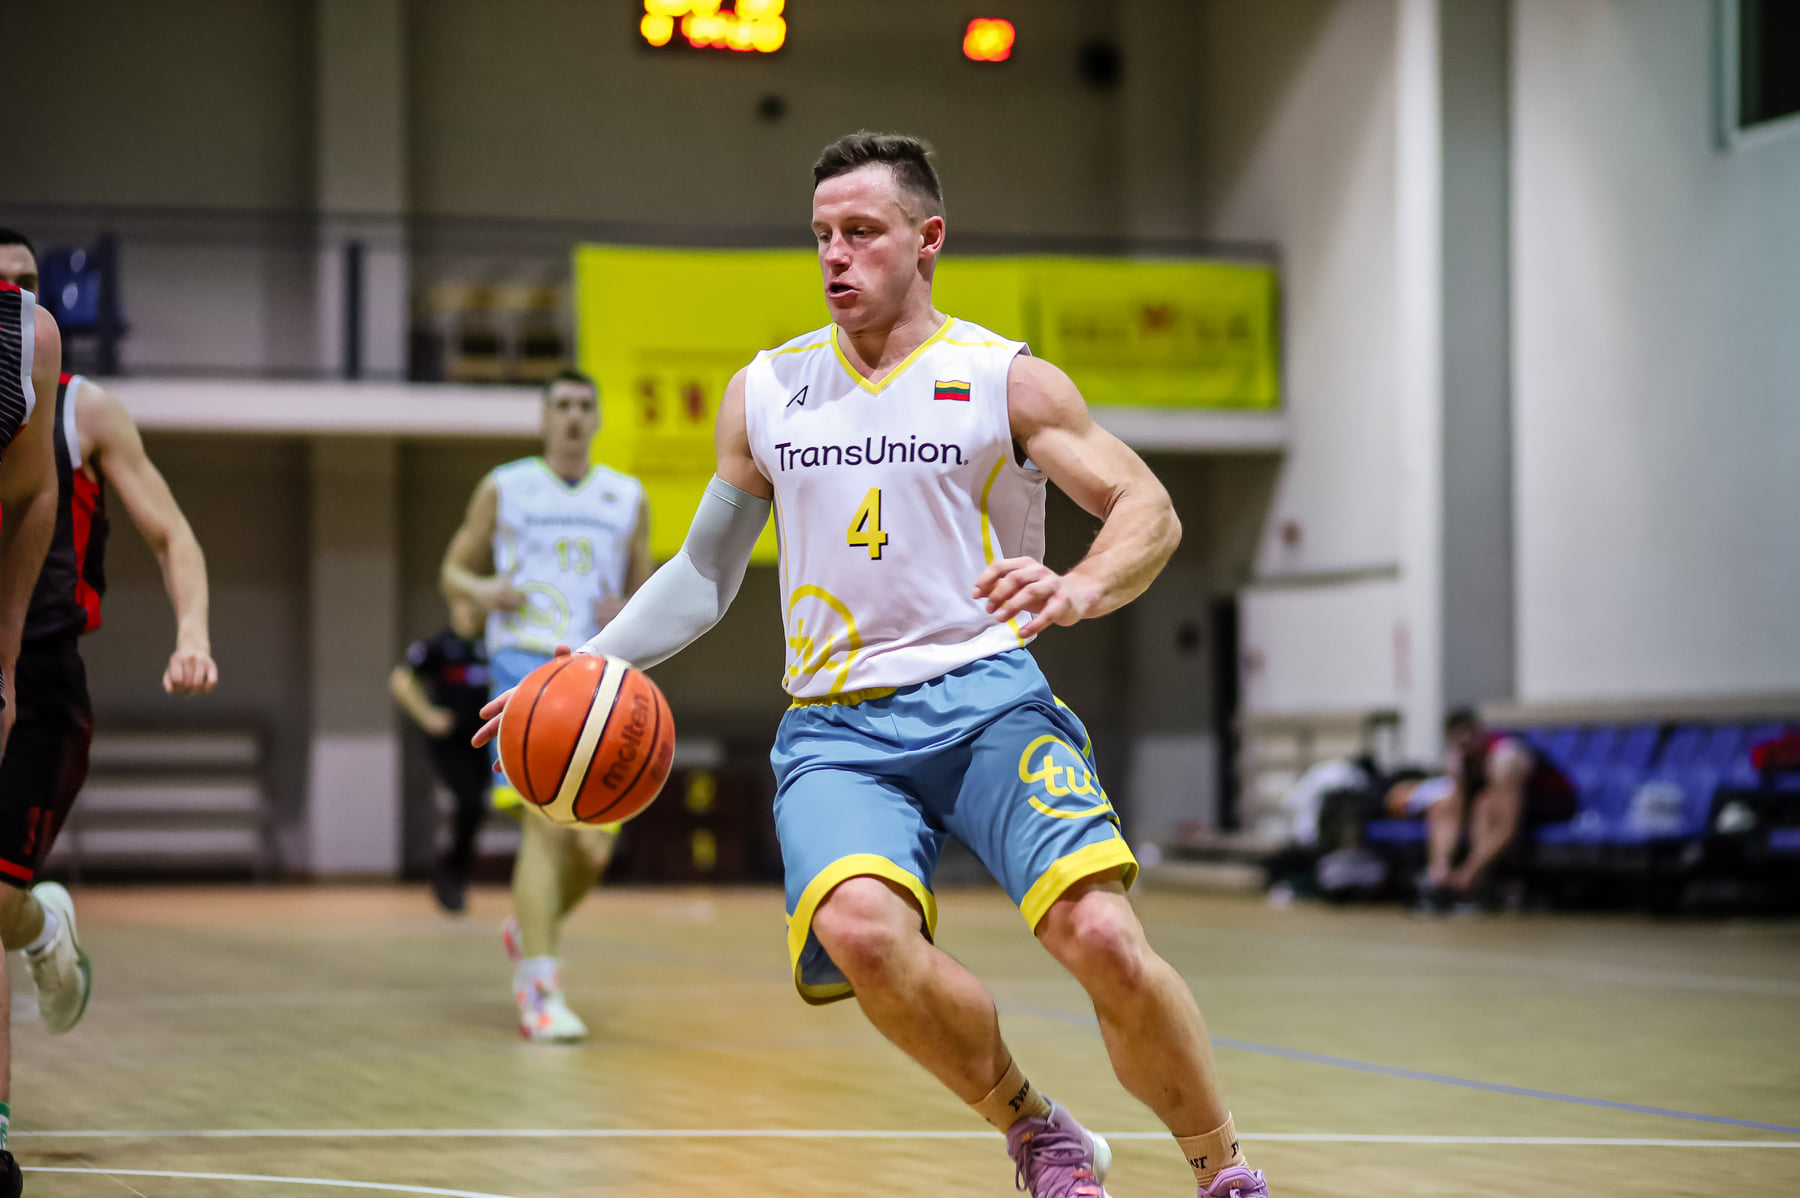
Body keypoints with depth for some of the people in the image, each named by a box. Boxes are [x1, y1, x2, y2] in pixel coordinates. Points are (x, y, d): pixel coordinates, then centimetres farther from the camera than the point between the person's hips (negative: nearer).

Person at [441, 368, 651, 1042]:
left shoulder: (627, 499, 14)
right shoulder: (504, 489, 8)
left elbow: (643, 591, 20)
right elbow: (454, 570, 13)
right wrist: (481, 590, -9)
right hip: (525, 664, -4)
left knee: (594, 849, 4)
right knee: (548, 826, -18)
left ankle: (527, 931, 35)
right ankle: (541, 994, -18)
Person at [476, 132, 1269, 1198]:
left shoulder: (1007, 379, 5)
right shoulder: (764, 392, 15)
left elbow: (1150, 510, 1)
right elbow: (705, 575, 23)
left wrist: (1079, 591, -20)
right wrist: (593, 664, 9)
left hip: (986, 697, -2)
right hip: (836, 727, 2)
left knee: (1100, 937, -25)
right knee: (859, 930, -31)